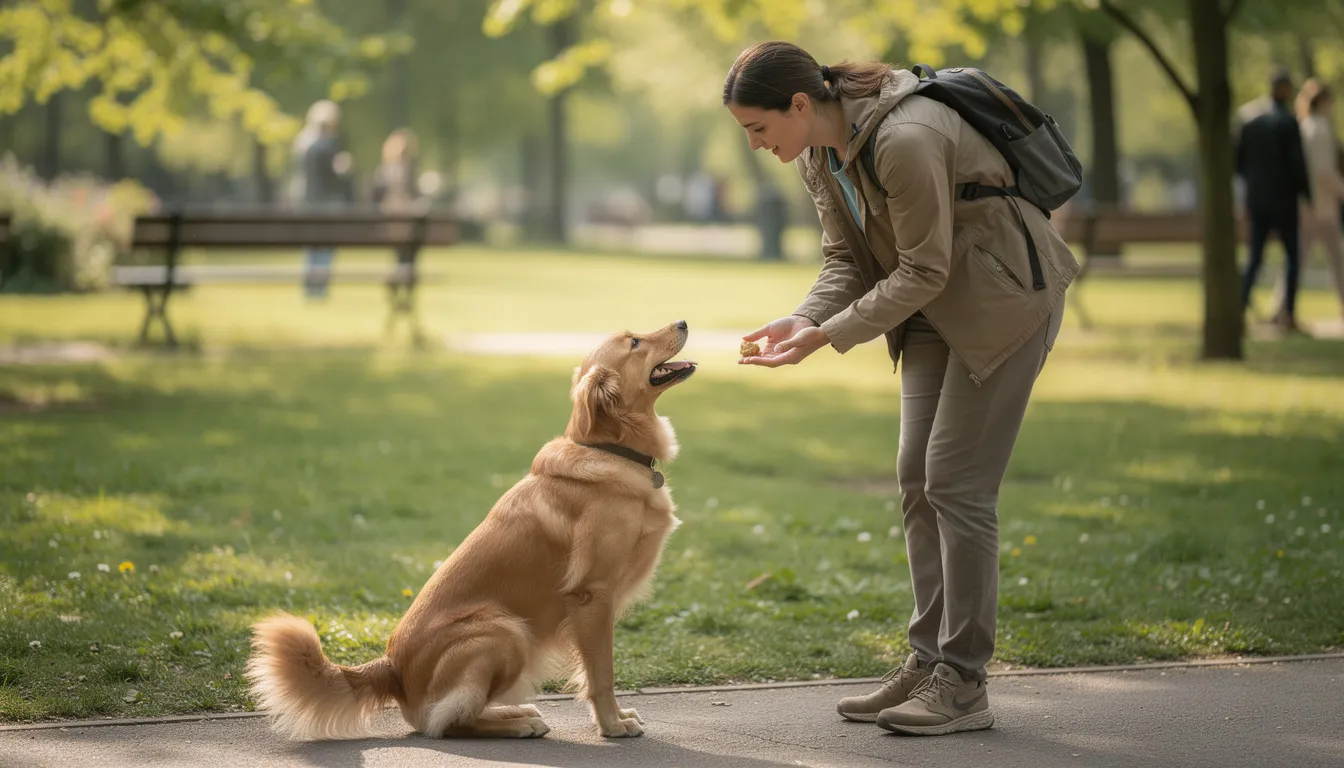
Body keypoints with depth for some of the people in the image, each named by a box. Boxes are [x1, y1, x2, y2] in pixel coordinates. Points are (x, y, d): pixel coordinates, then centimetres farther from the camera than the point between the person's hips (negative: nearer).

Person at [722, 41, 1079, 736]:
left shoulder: (905, 140, -29)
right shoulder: (817, 154, 0)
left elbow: (924, 271, -24)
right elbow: (846, 258, 4)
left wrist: (828, 336, -26)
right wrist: (805, 319, -15)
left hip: (1003, 299, -9)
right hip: (937, 313, 9)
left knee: (956, 482, -10)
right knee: (917, 478, 6)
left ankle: (963, 682, -4)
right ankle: (929, 662, 13)